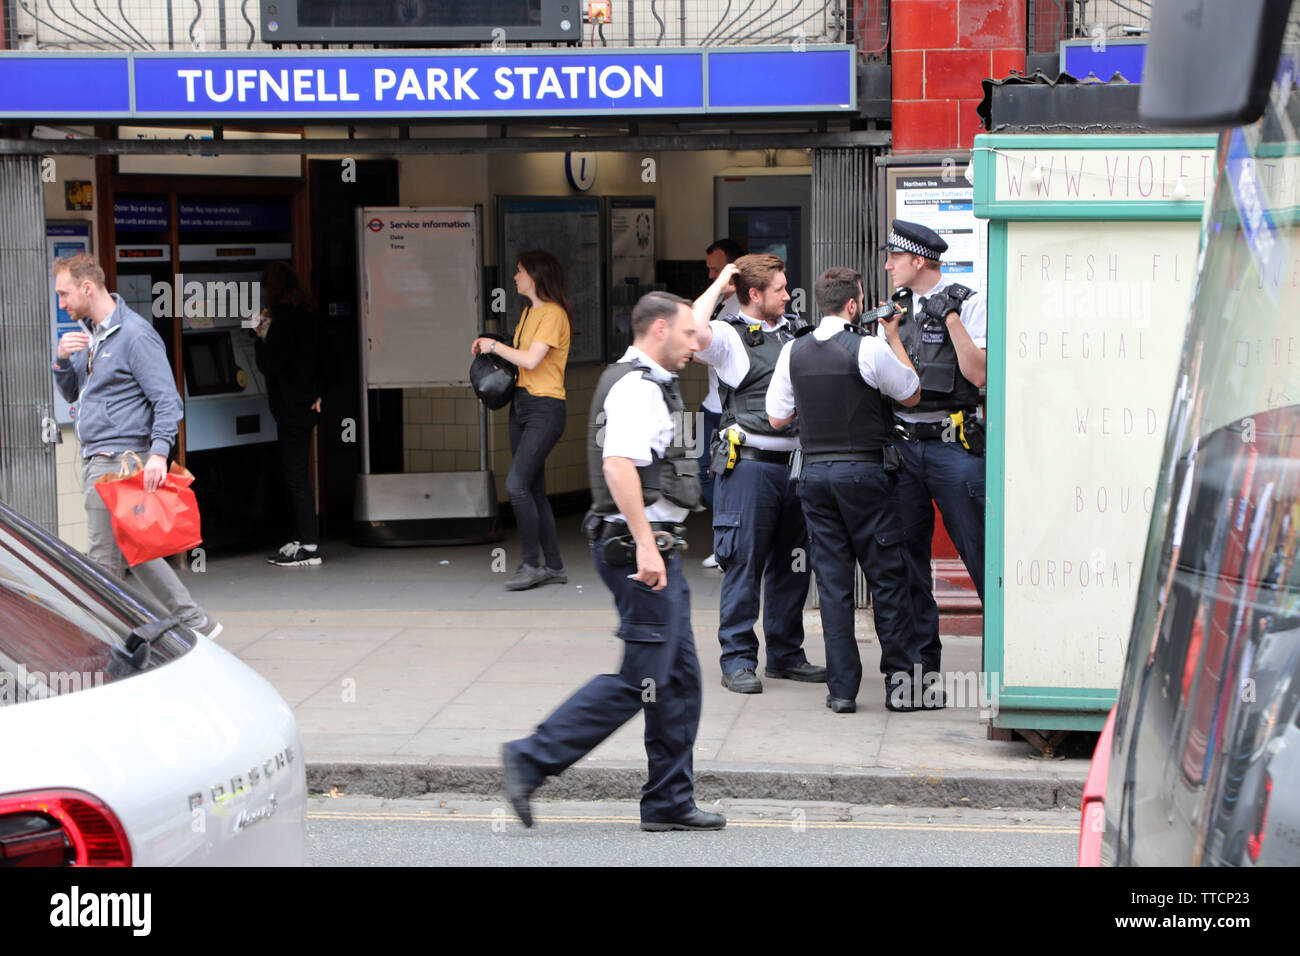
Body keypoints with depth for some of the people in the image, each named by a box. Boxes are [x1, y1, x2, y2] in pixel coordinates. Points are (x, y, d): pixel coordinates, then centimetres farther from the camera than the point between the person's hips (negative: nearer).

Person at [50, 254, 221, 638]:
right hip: (95, 460, 10)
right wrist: (63, 360, 0)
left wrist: (158, 454, -30)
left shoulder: (135, 335, -13)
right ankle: (194, 622, 17)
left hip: (120, 459, -10)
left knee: (104, 558, -5)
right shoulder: (87, 333, 15)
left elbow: (167, 401, -17)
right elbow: (71, 394, 21)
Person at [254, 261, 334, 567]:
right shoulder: (308, 318, 11)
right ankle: (301, 540, 20)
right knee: (296, 474, 15)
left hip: (290, 408, -9)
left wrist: (261, 337, -4)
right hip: (306, 407, 9)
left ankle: (309, 547, -6)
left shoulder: (282, 322, -16)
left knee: (296, 476, -6)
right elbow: (327, 363, 14)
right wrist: (317, 393, 12)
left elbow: (269, 366, -17)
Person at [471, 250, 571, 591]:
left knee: (517, 484, -17)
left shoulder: (553, 314, -11)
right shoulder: (529, 312, 17)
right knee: (534, 491, 8)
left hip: (545, 408, -9)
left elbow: (532, 360, -20)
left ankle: (531, 565, -9)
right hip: (520, 404, 9)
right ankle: (554, 566, 13)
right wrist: (491, 352, 7)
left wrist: (494, 345, -9)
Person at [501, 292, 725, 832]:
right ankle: (533, 759, -6)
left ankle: (670, 802, 14)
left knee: (679, 677, 10)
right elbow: (619, 466, -27)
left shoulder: (650, 385, 19)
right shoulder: (636, 387, -15)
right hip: (640, 548, -11)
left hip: (652, 549, 11)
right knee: (640, 678, -10)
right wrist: (645, 545, -31)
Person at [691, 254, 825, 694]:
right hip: (750, 463, -6)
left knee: (792, 564, 12)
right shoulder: (731, 335, -4)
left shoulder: (793, 331, 16)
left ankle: (786, 653, 22)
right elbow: (694, 331, -26)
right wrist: (719, 284, -13)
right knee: (744, 564, -4)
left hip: (794, 463, 7)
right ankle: (738, 660, 3)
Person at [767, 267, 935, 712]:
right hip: (865, 472, -4)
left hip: (814, 471, 4)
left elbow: (777, 417, 7)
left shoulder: (793, 352, 2)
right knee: (887, 577, 5)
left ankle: (841, 688, 6)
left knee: (832, 580, 6)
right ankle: (899, 680, 4)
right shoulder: (869, 348, -11)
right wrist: (895, 339, 10)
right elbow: (912, 394, 3)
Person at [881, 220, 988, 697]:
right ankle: (922, 658, 14)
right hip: (903, 445, 5)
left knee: (980, 551, -6)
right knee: (908, 555, 7)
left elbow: (978, 375, -12)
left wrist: (950, 317, -16)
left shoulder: (968, 304, -2)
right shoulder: (896, 308, 14)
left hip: (954, 446, -5)